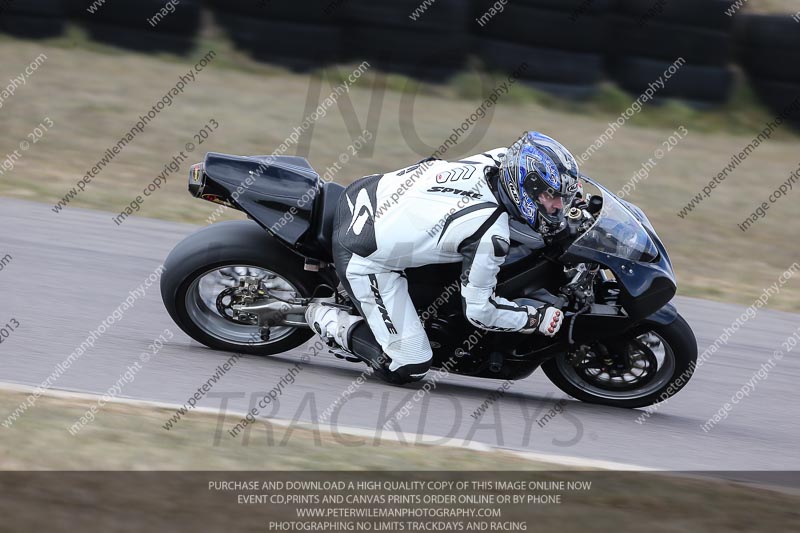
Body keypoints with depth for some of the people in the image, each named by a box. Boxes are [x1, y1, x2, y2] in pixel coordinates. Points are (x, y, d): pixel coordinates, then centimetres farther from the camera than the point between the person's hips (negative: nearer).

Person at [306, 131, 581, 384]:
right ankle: (329, 320, 6)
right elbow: (478, 309, -15)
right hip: (365, 258, -8)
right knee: (408, 367, -5)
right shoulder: (492, 234, -26)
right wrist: (538, 319, -6)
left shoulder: (499, 158, -8)